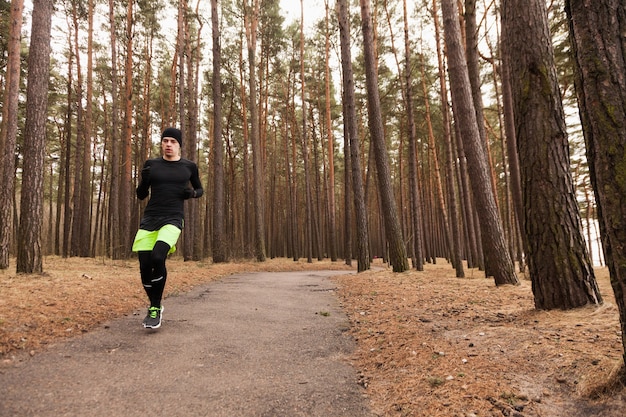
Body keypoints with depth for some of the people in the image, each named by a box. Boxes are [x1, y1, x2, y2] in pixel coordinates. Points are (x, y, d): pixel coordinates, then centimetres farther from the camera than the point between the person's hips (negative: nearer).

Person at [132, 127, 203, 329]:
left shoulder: (189, 166, 5)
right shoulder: (151, 164, 9)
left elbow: (199, 189, 19)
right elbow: (141, 195, 13)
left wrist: (192, 193, -4)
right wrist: (144, 180, -8)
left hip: (173, 219, -3)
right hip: (149, 219, 3)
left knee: (157, 257, -25)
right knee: (144, 266, -3)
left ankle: (156, 308, -5)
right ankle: (153, 306, 24)